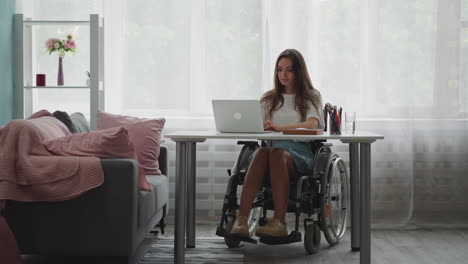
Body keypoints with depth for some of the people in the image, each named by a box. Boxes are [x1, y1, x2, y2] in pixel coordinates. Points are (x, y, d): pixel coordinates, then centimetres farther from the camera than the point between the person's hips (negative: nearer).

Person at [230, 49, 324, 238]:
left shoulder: (311, 96, 13)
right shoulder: (269, 99, 25)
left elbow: (312, 124, -8)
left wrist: (280, 127, -24)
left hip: (299, 153, -2)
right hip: (272, 147, 2)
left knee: (277, 153, -39)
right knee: (261, 153, -36)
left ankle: (279, 222, -47)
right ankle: (241, 220, -49)